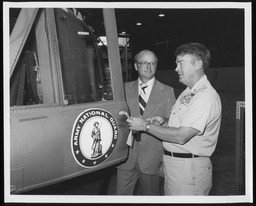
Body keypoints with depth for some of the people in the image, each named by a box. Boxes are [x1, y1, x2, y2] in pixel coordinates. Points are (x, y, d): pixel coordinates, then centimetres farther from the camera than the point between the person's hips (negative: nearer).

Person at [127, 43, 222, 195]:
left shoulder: (207, 96, -20)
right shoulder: (188, 92, 12)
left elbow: (181, 136, -24)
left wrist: (146, 125, -17)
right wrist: (164, 122, -1)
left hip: (190, 168, -8)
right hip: (172, 164, 9)